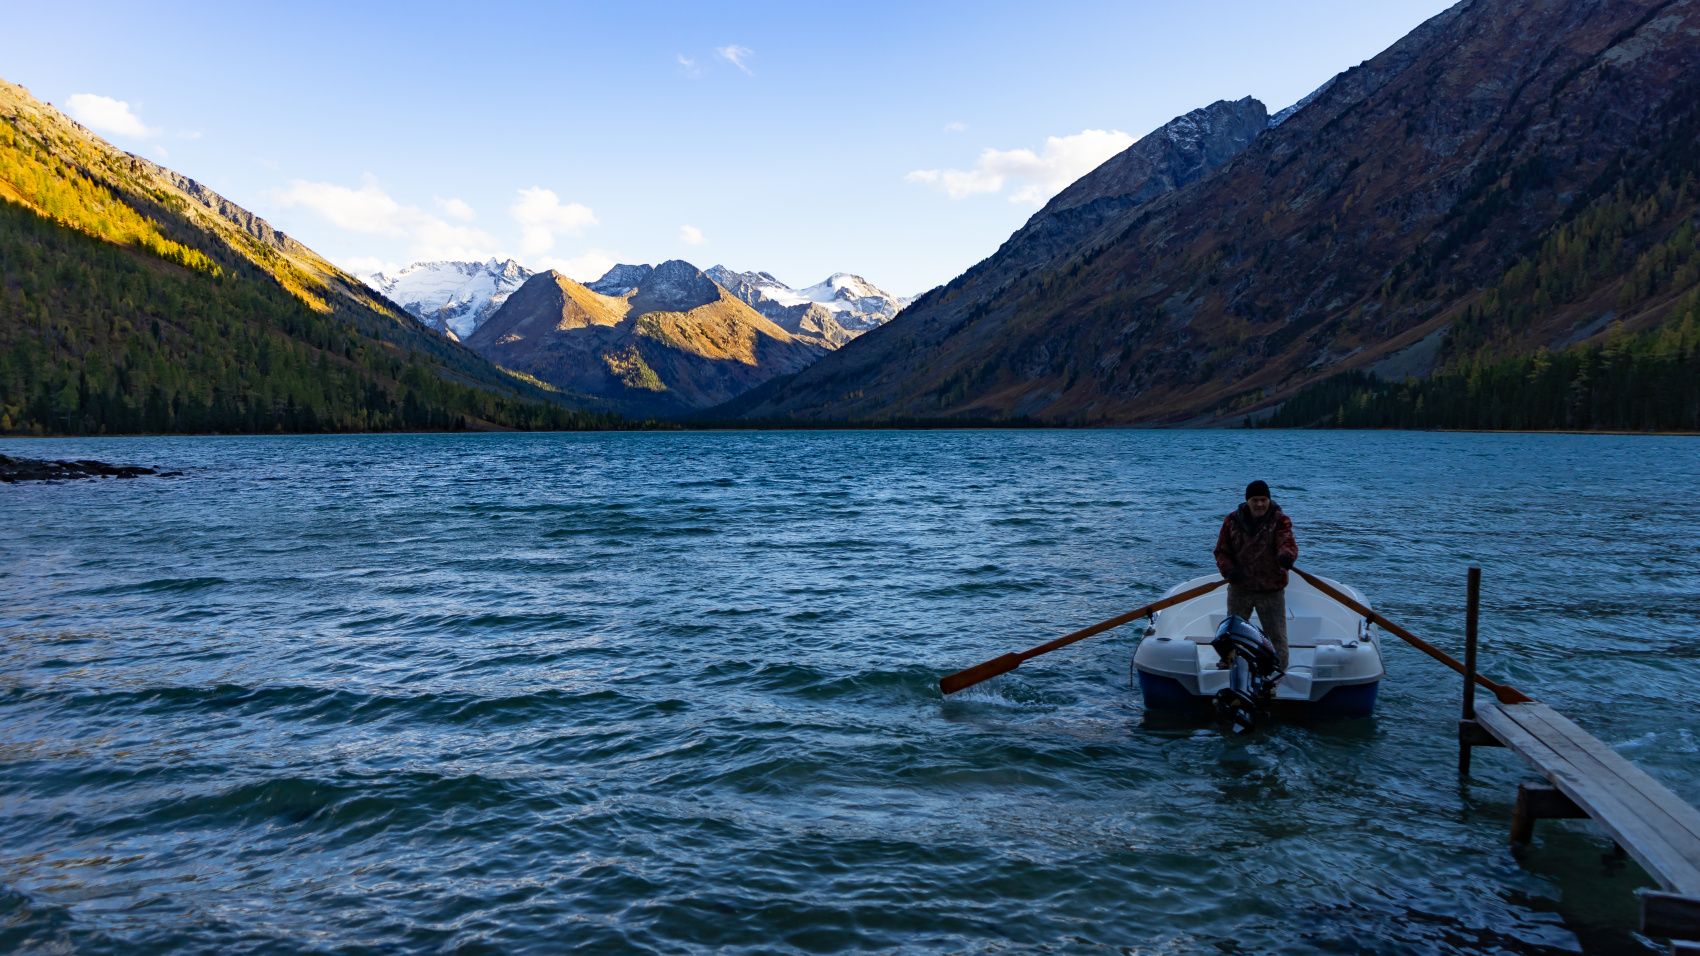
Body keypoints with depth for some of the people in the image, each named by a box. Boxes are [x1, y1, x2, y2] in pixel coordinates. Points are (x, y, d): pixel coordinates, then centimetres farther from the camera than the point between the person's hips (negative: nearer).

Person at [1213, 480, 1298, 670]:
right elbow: (1221, 551, 2)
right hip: (1239, 589, 2)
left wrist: (1287, 555, -51)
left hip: (1271, 591, -2)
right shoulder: (1232, 520, -1)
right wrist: (1228, 570, -18)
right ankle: (1226, 666, 39)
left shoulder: (1280, 520, -8)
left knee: (1277, 637, 4)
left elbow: (1287, 542, -26)